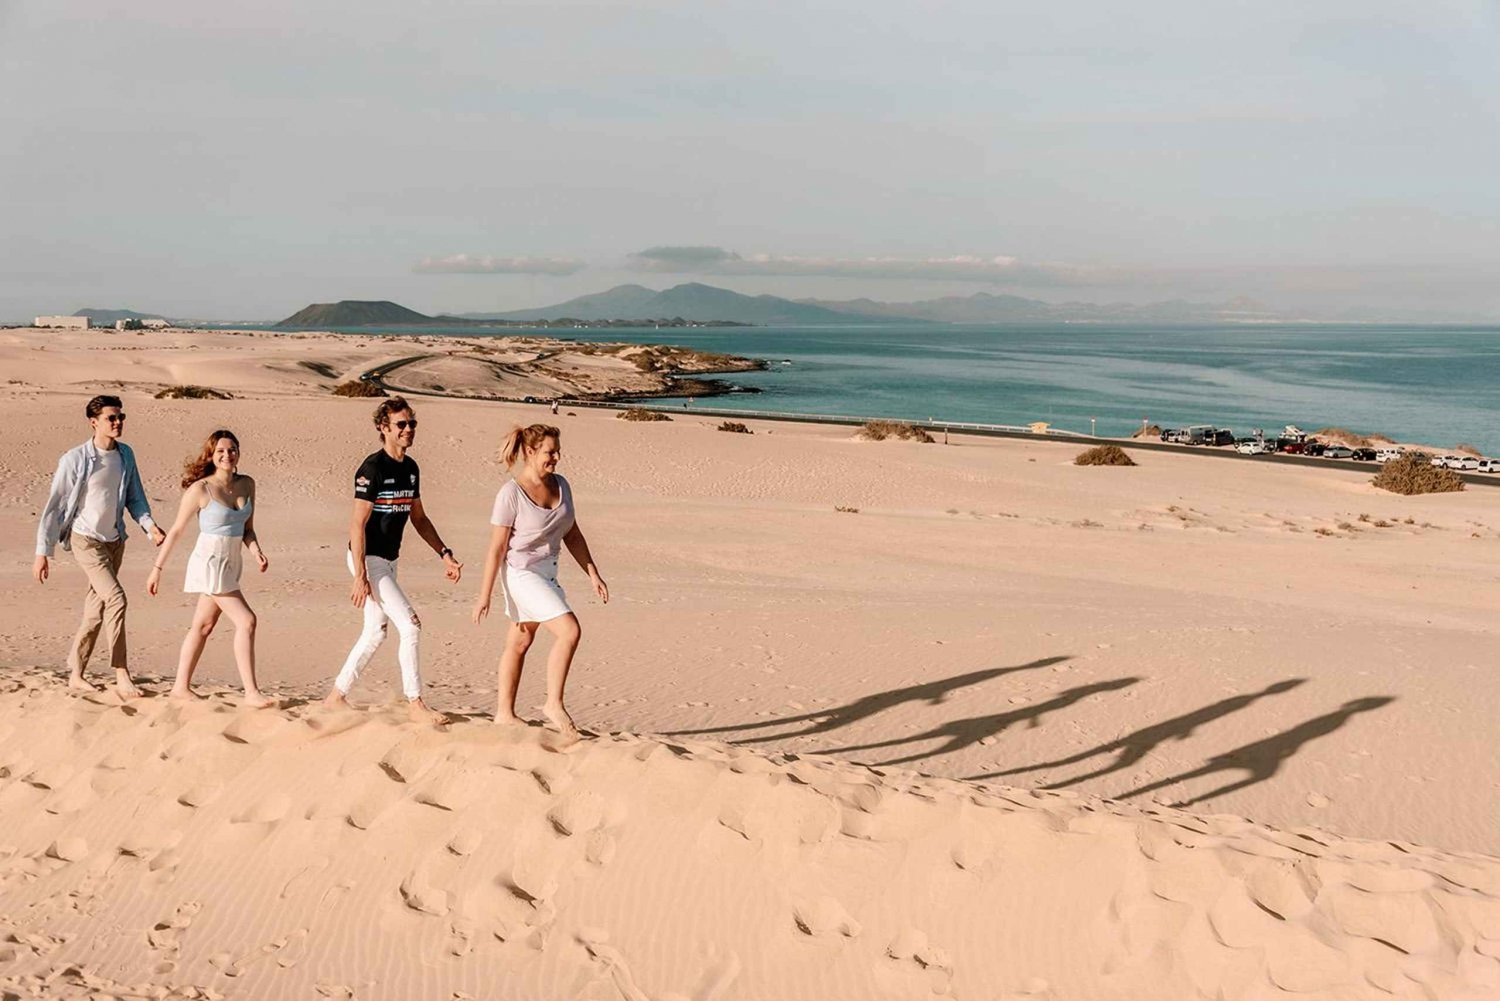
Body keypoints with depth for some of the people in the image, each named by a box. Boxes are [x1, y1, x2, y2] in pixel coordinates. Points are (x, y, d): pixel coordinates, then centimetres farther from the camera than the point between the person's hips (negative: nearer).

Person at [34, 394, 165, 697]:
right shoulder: (75, 460, -14)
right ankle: (121, 676, -14)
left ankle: (75, 674, 21)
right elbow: (55, 506, -10)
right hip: (86, 539, -6)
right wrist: (43, 553, -11)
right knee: (115, 598, -19)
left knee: (97, 608, 10)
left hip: (115, 539, 6)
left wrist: (149, 525, -9)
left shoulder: (125, 455, 2)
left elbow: (134, 497, 10)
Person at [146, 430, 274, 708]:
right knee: (246, 621, -12)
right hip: (210, 563, -7)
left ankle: (181, 686, 27)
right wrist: (157, 568, -2)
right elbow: (176, 531, -5)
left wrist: (256, 552, -9)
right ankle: (251, 693, -9)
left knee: (203, 626, 15)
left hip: (231, 565, 7)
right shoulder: (200, 489, -12)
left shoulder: (247, 485, 4)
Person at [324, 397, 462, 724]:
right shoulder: (373, 468, -17)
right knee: (410, 624, -12)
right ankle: (416, 704, -5)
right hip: (369, 559, -9)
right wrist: (360, 577, -22)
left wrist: (444, 554, 9)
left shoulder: (410, 468, 7)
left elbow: (419, 518, 17)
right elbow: (358, 525, -19)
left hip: (389, 560, 9)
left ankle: (337, 696, 27)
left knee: (375, 633, 14)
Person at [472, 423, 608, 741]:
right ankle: (554, 704, -5)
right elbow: (497, 548, -15)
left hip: (548, 571, 7)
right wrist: (484, 596, -13)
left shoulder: (561, 486, 2)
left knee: (520, 642, 15)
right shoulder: (511, 494, -17)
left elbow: (572, 535, 10)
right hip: (522, 572, -7)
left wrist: (593, 575, 6)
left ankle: (505, 713, 26)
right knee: (569, 631, -17)